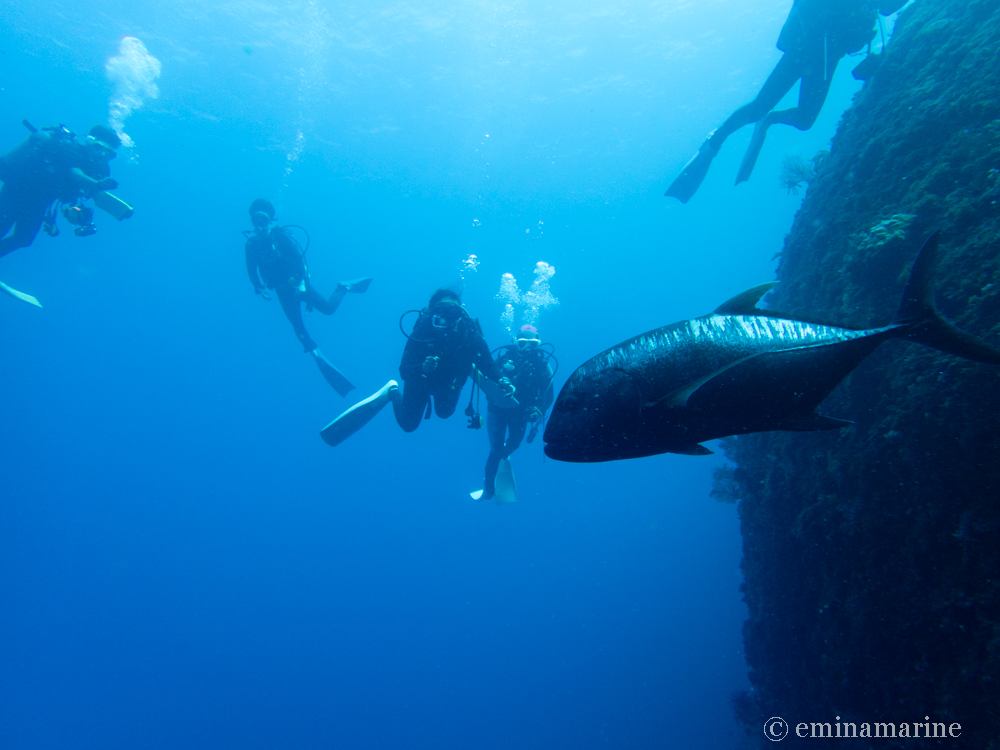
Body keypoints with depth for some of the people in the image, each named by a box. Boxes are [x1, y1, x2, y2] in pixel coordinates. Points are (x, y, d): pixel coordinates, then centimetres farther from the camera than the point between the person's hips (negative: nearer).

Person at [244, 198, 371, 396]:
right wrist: (259, 288, -12)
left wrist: (302, 283, -30)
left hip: (298, 284, -3)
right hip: (283, 290, 3)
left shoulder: (282, 236, -17)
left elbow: (299, 259, -21)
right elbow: (252, 270, 4)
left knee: (328, 308, -8)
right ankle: (319, 359, 9)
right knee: (298, 326, 0)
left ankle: (344, 287, 23)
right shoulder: (251, 243, -5)